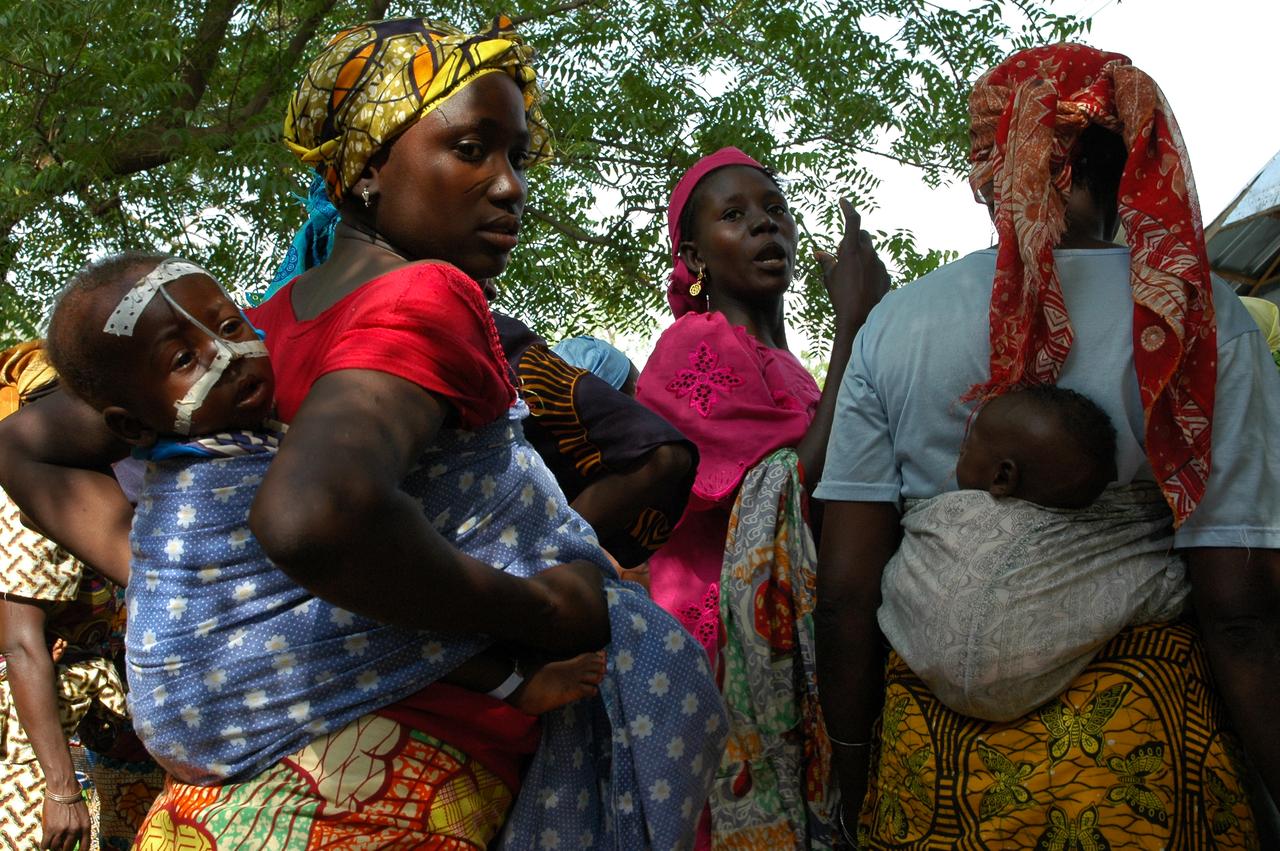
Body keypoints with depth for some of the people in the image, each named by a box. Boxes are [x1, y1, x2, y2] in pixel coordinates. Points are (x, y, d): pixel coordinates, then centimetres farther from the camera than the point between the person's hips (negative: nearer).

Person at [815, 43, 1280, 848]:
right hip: (1144, 753, -2)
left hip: (930, 751, 2)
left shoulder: (895, 322, -2)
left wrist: (856, 783, 6)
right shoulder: (1203, 318, -7)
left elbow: (846, 592, -4)